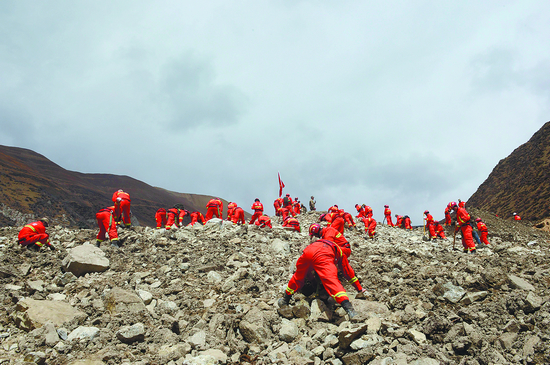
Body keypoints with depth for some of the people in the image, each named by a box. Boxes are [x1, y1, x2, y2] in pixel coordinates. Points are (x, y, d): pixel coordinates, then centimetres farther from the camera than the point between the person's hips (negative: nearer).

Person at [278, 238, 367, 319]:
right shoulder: (341, 253, 37)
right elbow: (349, 272, 40)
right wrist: (359, 289, 51)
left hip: (308, 249, 4)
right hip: (322, 256, -4)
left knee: (298, 277, 24)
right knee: (331, 281, -14)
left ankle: (285, 300, 38)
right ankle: (349, 308, -30)